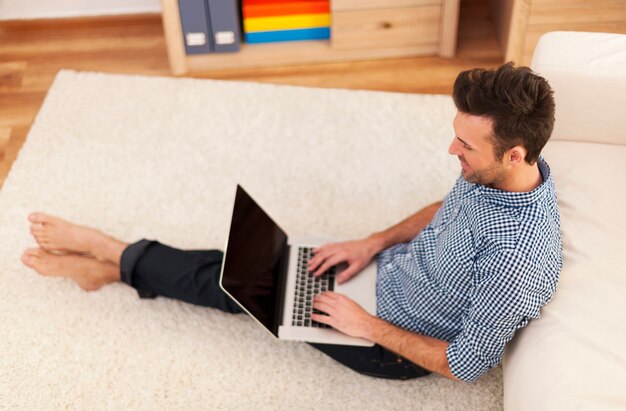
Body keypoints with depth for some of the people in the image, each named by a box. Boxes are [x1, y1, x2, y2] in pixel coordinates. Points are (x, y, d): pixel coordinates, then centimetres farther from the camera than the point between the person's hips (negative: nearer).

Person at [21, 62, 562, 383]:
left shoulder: (517, 260, -38)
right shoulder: (495, 169, -13)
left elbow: (466, 365, -27)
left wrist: (368, 326, -20)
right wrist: (373, 243, -1)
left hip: (395, 344, -7)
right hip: (391, 268, 7)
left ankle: (114, 256, 23)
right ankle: (115, 264, 24)